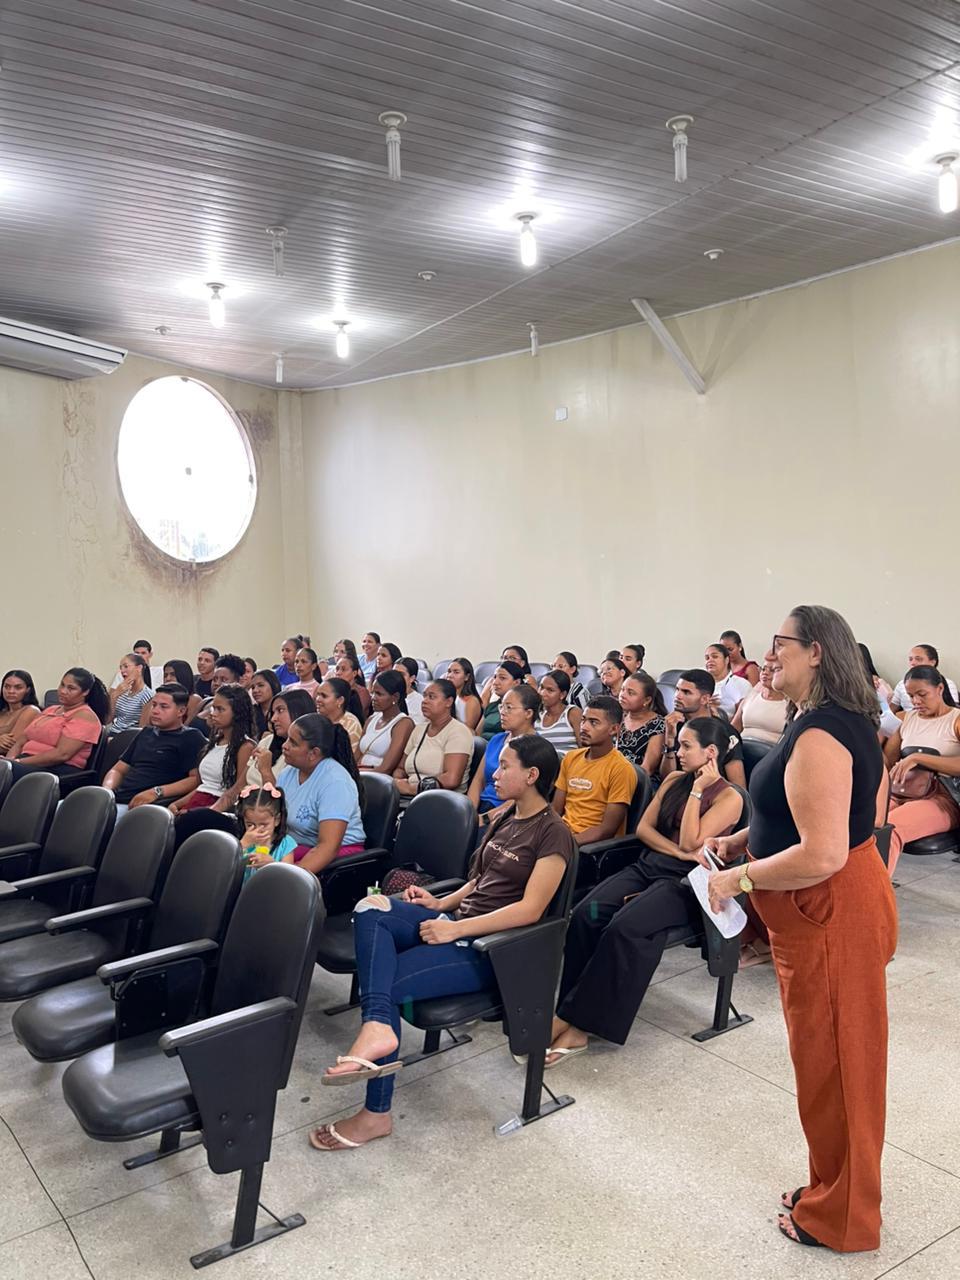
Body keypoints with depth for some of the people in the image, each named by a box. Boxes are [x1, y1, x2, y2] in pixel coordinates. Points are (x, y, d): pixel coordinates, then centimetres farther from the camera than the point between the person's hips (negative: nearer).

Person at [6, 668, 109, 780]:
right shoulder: (50, 710, 23)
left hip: (58, 770, -8)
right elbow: (20, 742, 18)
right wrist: (9, 760, -5)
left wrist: (18, 762, -15)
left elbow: (62, 754, -16)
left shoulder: (84, 716, -3)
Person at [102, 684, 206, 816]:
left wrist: (156, 792, -18)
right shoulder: (146, 733, 26)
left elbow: (197, 779, -10)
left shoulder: (191, 738, 3)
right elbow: (118, 769, 28)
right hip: (118, 799, 7)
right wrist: (106, 790, 6)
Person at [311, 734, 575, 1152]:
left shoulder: (552, 834, -11)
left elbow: (529, 909, -18)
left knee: (387, 984, -21)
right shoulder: (503, 819, 16)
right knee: (371, 909, -20)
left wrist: (456, 929, -22)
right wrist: (442, 903, 5)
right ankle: (377, 1026, -33)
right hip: (459, 921, 8)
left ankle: (377, 1114, -14)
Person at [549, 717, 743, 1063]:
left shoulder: (729, 798, -1)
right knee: (586, 914, -24)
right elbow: (643, 827, 11)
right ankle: (575, 1024, -27)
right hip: (648, 865, 6)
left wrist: (698, 789, -10)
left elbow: (690, 842, -12)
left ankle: (574, 1020, -25)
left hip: (685, 882, -6)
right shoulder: (674, 781, 18)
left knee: (624, 927, -33)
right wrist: (679, 852, -5)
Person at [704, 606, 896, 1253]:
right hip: (830, 909, 10)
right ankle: (835, 1188, 40)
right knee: (836, 1055, 22)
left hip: (830, 914, -10)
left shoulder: (819, 733, -25)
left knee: (830, 1061, 7)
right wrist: (744, 839, 9)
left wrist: (740, 878, -18)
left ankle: (840, 1217, 27)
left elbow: (821, 855, -30)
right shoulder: (839, 720, 8)